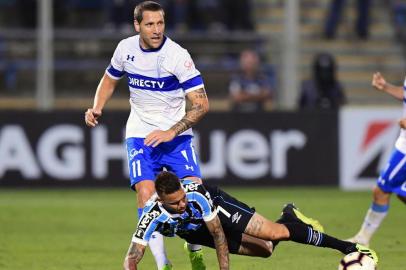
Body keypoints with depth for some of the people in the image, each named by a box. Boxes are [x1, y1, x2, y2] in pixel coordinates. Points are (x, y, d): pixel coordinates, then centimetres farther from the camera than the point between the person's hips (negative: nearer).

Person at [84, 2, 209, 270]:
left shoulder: (177, 55, -16)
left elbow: (202, 104, -17)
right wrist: (97, 109, 0)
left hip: (176, 135, -2)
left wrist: (171, 132, -25)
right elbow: (110, 79, 18)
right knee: (145, 193, -18)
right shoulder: (125, 48, -3)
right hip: (140, 134, 2)